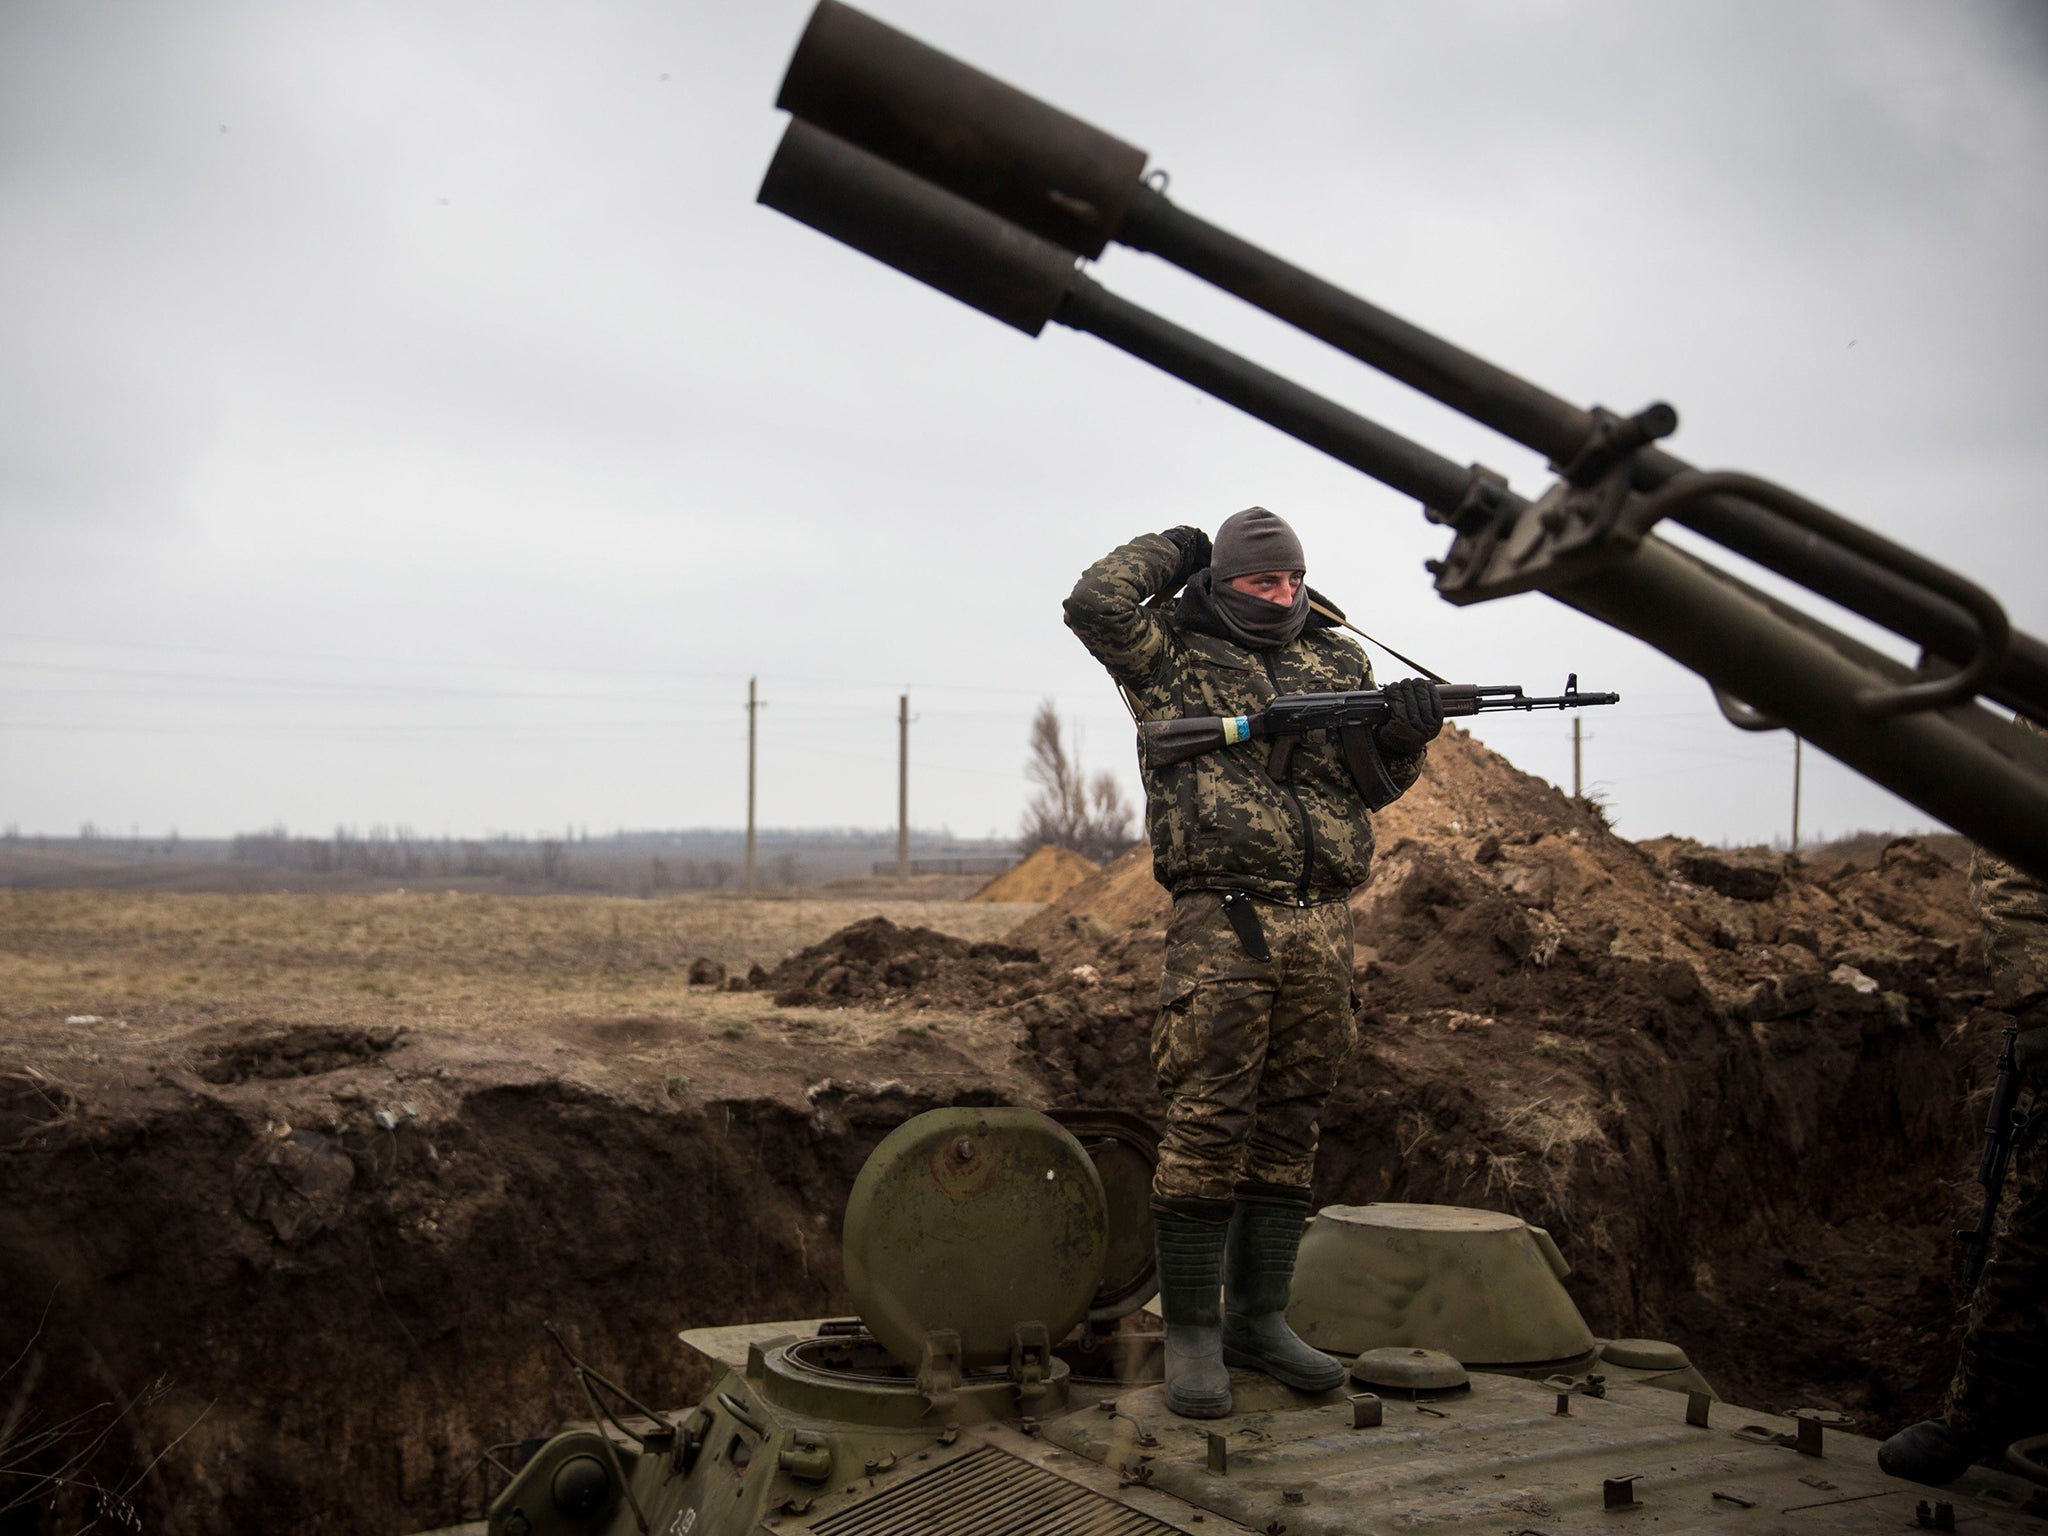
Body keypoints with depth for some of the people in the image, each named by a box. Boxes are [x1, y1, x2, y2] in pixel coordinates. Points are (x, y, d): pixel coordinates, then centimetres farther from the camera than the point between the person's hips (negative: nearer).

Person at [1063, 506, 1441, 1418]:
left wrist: (1405, 733, -3)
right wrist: (1169, 551, 5)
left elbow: (1373, 785, 19)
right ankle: (1191, 1331, 3)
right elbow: (1094, 603, -12)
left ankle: (1258, 1317, 19)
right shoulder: (1173, 655, 5)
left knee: (1289, 1125, 9)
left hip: (1322, 927, 5)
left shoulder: (1337, 660, 18)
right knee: (1206, 1125, -6)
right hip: (1222, 922, -5)